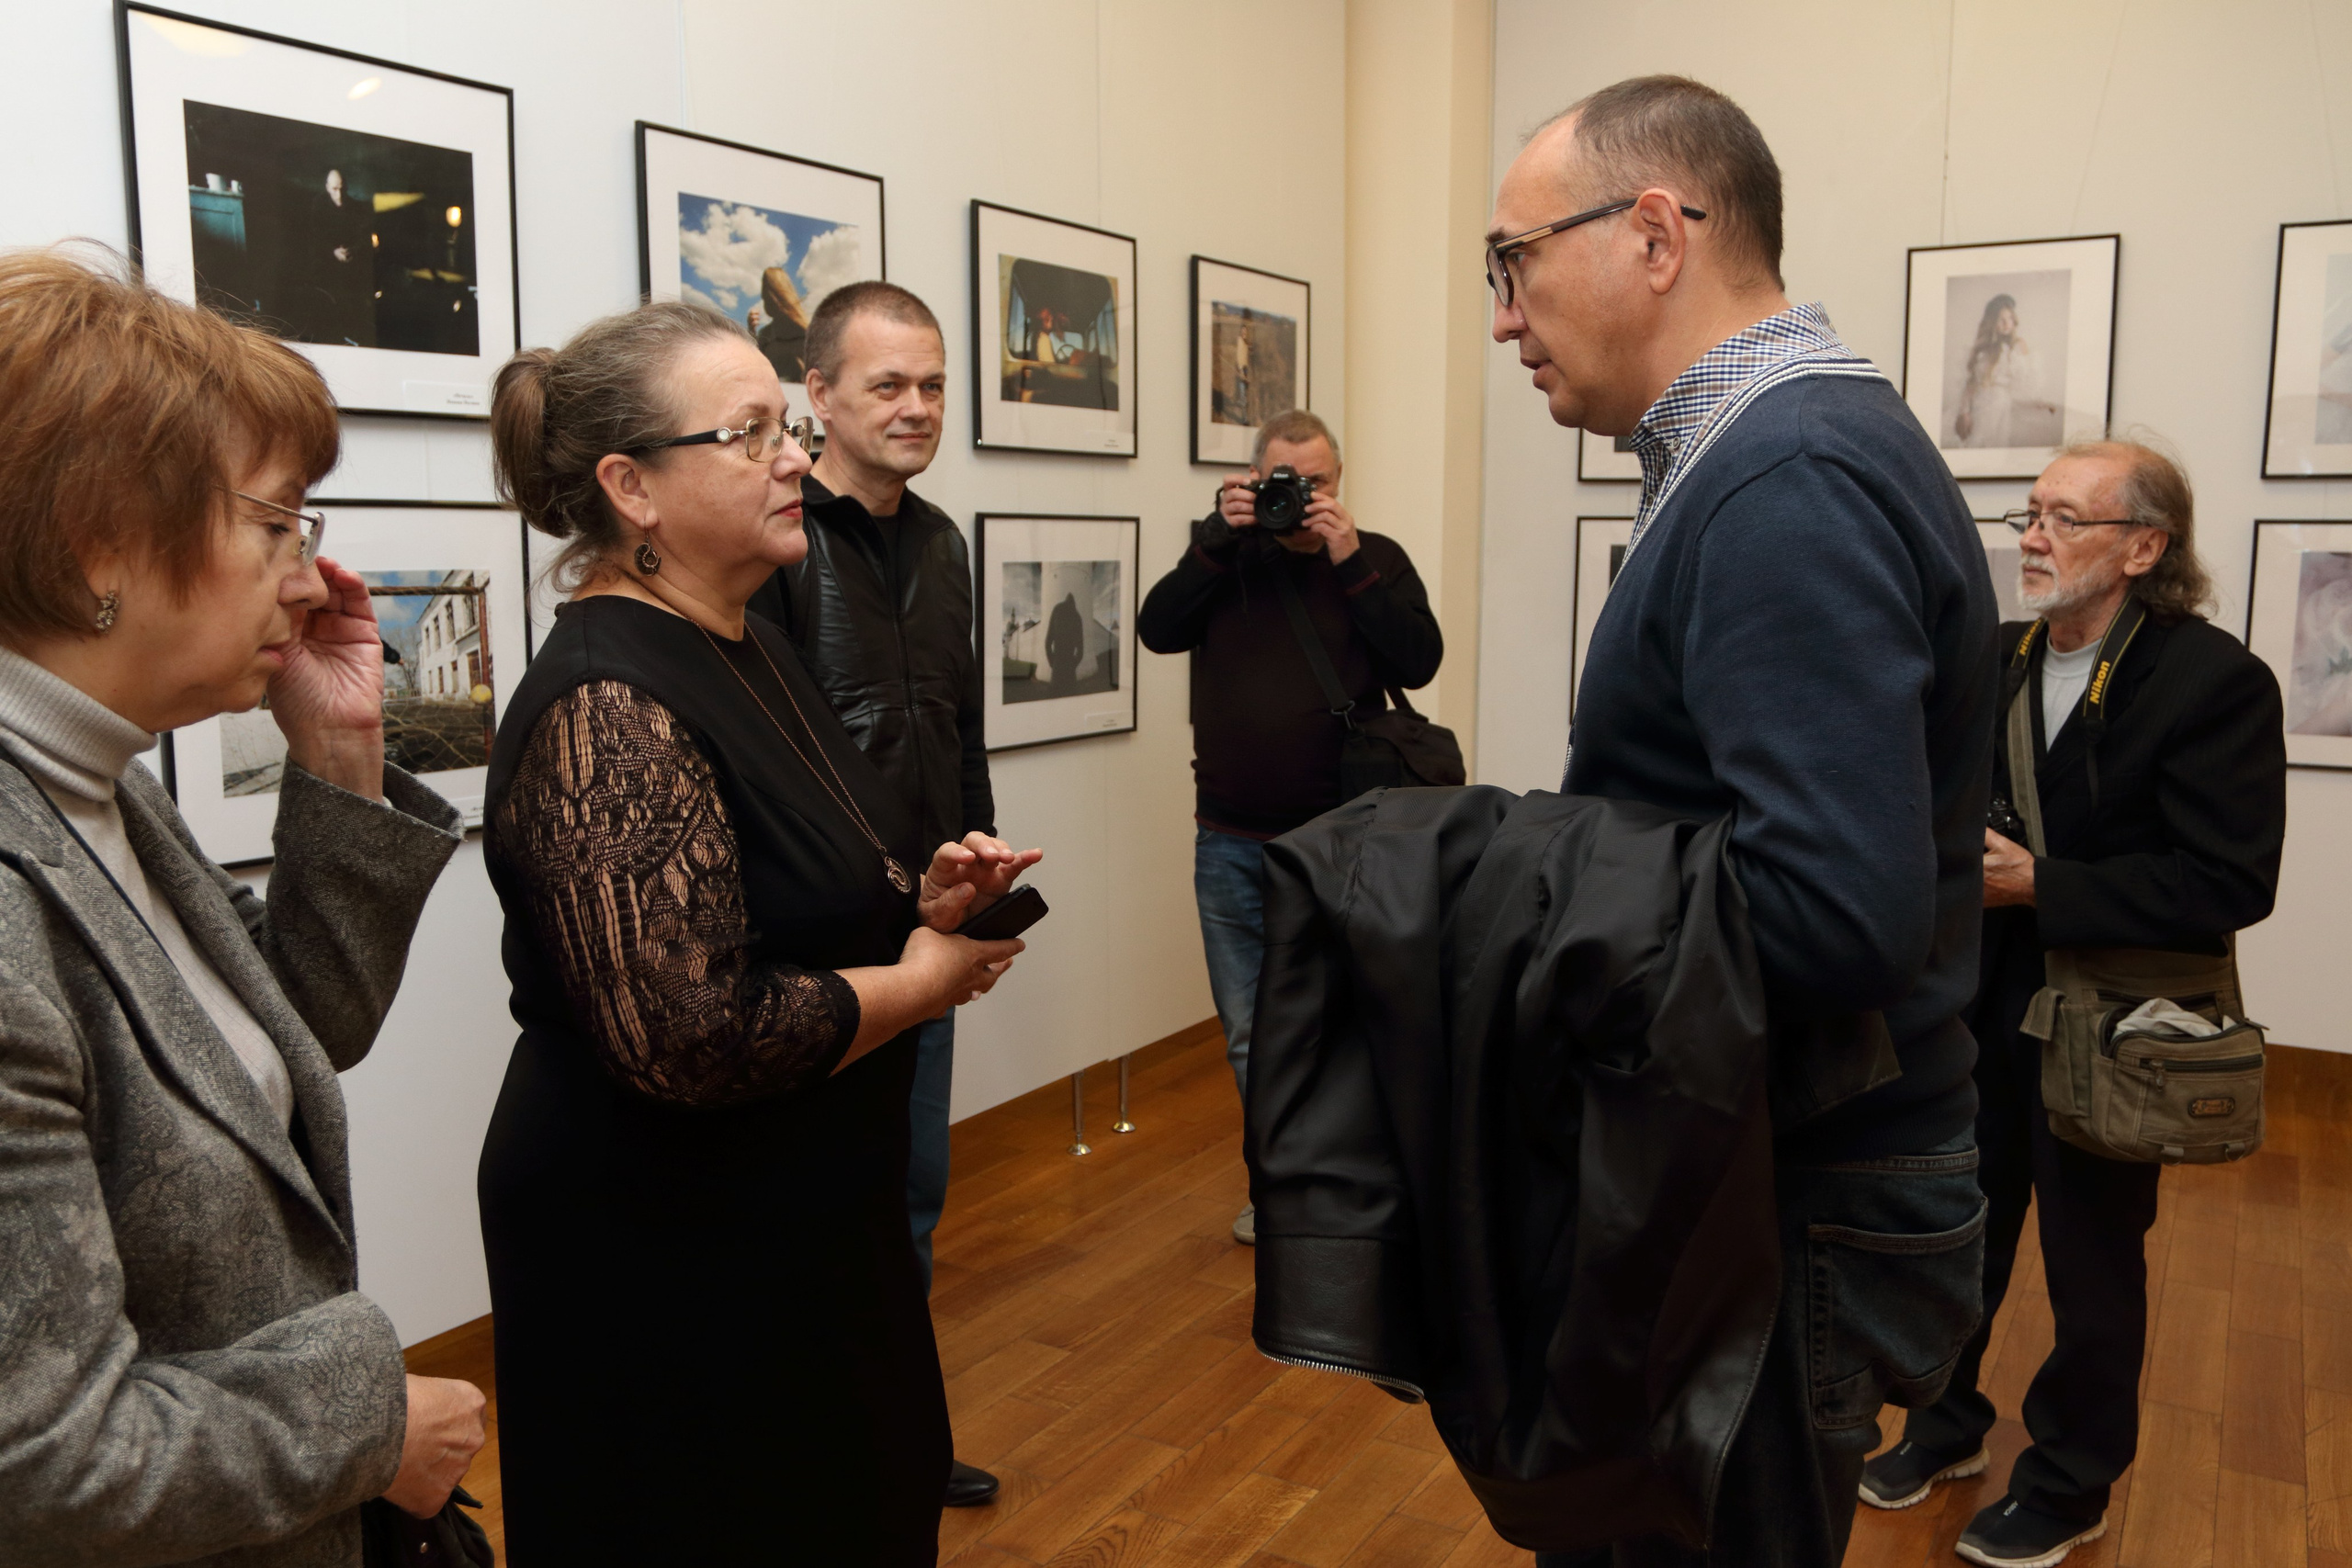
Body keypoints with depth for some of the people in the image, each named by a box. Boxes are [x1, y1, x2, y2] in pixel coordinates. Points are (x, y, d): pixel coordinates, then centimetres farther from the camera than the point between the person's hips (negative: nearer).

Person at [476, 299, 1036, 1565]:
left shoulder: (749, 648, 7)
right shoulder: (609, 708, -24)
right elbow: (691, 1040, -31)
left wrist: (921, 902, 1)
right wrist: (923, 979, -17)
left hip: (805, 1223, 9)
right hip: (666, 1260, -9)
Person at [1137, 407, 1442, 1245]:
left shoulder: (1377, 559, 2)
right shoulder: (1226, 557, 9)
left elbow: (1419, 662, -11)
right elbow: (1158, 629, -6)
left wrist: (1349, 562, -16)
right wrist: (1221, 537, -13)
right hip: (1230, 841, 3)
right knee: (1251, 1036, 12)